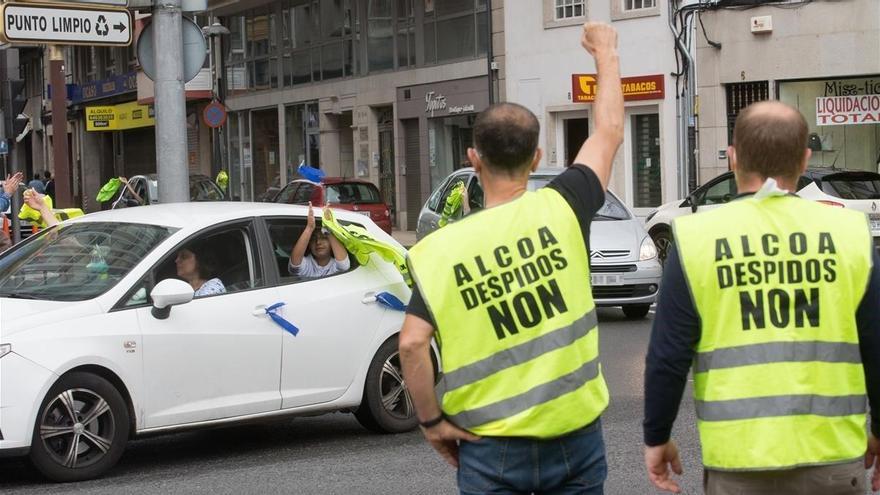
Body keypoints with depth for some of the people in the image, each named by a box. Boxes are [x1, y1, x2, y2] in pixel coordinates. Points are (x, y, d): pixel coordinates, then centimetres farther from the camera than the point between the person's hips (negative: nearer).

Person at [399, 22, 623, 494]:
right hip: (576, 435, 2)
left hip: (492, 447, -1)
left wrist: (431, 421, -3)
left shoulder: (442, 249, -9)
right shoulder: (562, 209, -5)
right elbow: (609, 132, 11)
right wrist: (606, 52, 26)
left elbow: (412, 343, -18)